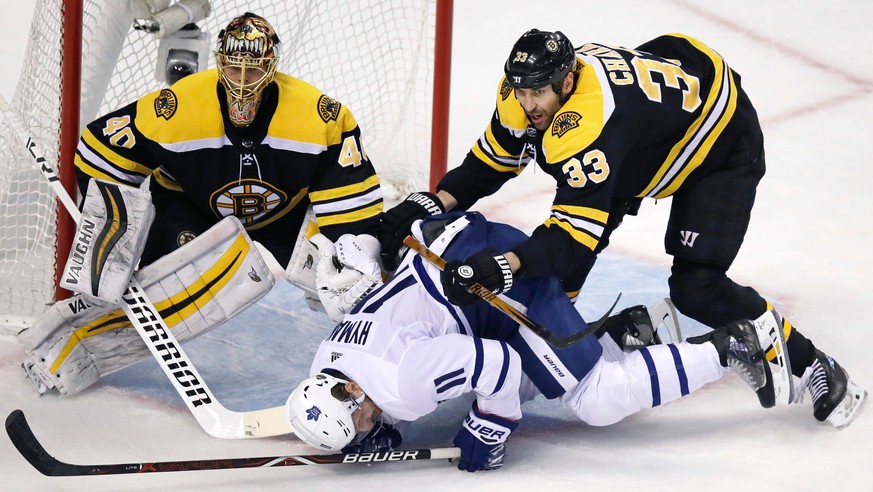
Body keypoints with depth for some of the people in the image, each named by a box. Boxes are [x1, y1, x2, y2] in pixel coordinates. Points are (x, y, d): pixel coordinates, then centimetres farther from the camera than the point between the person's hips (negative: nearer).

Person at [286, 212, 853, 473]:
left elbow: (500, 365, -29)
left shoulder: (402, 379, -29)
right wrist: (379, 432, -4)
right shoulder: (327, 372, -5)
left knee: (598, 398, -9)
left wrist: (488, 431, -15)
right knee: (519, 392, 21)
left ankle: (739, 343, -3)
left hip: (498, 270, -9)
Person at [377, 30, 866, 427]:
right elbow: (491, 161, -4)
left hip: (724, 141, -9)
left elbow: (577, 235, -45)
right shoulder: (528, 91, -18)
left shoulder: (589, 127, -42)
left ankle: (813, 367, -3)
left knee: (697, 289, -16)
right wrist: (433, 204, -19)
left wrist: (508, 264, -59)